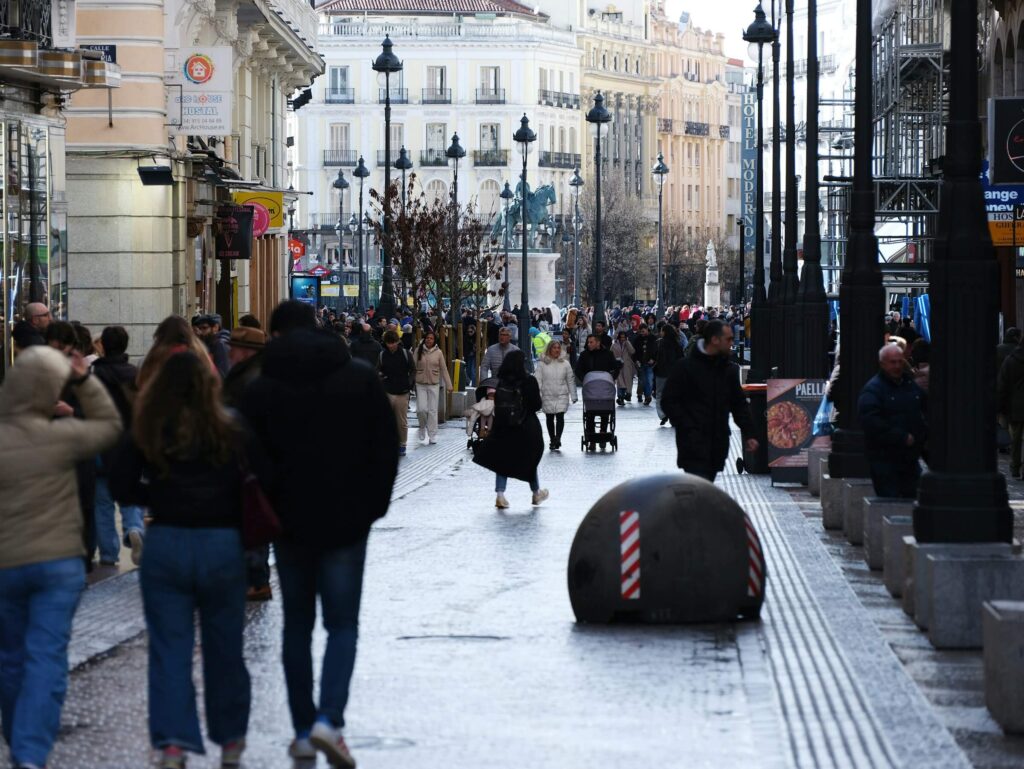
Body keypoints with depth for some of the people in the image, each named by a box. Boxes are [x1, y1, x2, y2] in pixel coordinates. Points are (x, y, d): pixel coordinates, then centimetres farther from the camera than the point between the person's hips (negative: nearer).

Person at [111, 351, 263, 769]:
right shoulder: (231, 430, -5)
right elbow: (271, 474, -8)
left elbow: (122, 488, -2)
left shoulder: (146, 434, -4)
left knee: (169, 649, 3)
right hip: (222, 545, 0)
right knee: (224, 648, 14)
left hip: (165, 545, 0)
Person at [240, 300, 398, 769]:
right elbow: (386, 448, 0)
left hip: (290, 521, 1)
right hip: (346, 521, -1)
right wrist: (374, 505, 10)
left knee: (297, 625, 12)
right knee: (342, 625, 5)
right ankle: (328, 720, -15)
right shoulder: (360, 378, -2)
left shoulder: (261, 390, -3)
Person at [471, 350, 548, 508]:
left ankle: (500, 493, -3)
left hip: (503, 426, 3)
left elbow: (497, 403, 1)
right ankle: (536, 492, 28)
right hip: (526, 427, -3)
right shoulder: (528, 381, -15)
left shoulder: (502, 382, -4)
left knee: (503, 459, 9)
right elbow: (537, 405, -12)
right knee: (529, 459, 13)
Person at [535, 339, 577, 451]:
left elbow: (570, 380, 7)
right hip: (547, 396, 1)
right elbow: (538, 381, -1)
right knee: (549, 418, 9)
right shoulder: (542, 363, 1)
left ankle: (558, 439, -18)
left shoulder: (565, 363, 5)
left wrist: (573, 395, 4)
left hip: (562, 395, 0)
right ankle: (552, 440, 20)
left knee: (560, 417, -14)